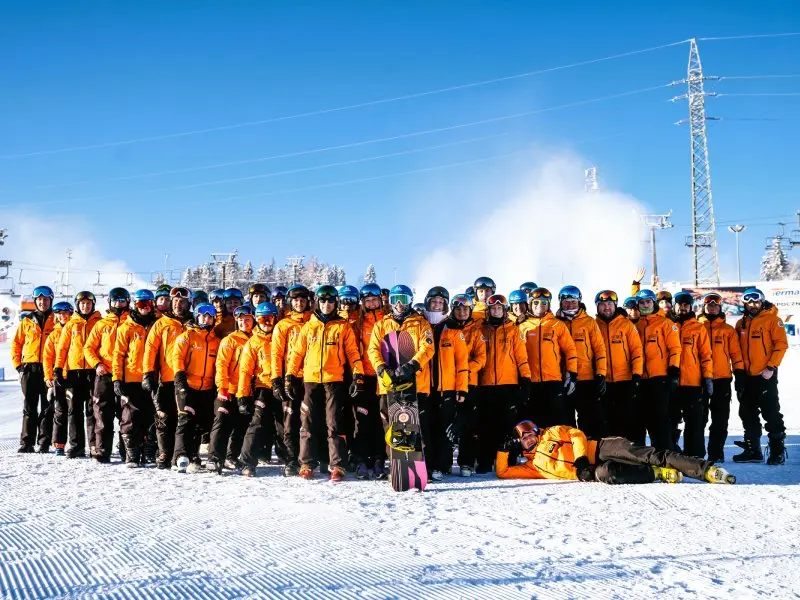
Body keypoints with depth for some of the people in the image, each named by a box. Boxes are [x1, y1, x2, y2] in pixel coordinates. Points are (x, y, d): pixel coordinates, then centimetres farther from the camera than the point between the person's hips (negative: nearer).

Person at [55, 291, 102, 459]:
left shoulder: (99, 323, 7)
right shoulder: (70, 325, 12)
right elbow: (62, 348, 10)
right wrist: (58, 368, 1)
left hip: (93, 371, -2)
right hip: (74, 371, 2)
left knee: (92, 409, -2)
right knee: (74, 409, 4)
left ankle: (94, 445, 1)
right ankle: (76, 445, 9)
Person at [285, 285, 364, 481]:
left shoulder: (343, 326, 6)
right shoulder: (308, 326, 11)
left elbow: (352, 352, 3)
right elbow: (297, 353, 11)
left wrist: (358, 376, -6)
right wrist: (289, 377, 5)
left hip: (334, 380, -2)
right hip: (311, 380, 2)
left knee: (334, 425, -4)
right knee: (307, 423, 5)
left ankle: (337, 466, -1)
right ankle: (306, 464, 12)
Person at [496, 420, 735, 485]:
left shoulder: (552, 434, 16)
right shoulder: (533, 465, 20)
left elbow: (577, 436, 4)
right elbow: (503, 472, 22)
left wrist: (581, 461, -11)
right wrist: (506, 449, 11)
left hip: (600, 450, -1)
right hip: (592, 471, 1)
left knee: (649, 455, -24)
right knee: (603, 474, -36)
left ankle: (707, 470, -24)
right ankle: (658, 473, -23)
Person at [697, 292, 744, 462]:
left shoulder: (728, 330, 11)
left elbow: (735, 352, 8)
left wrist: (739, 371, -1)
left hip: (722, 379, 1)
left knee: (720, 419, 1)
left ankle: (716, 452, 7)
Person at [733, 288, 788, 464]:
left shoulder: (772, 320, -3)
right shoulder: (741, 324, 13)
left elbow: (781, 344, -9)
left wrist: (771, 367, -16)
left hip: (765, 376, -6)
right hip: (746, 377, 6)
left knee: (771, 414, -4)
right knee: (748, 415, 10)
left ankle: (778, 451, 4)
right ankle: (752, 450, 19)